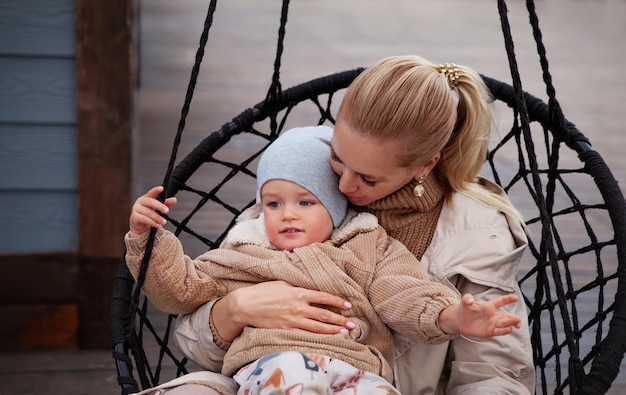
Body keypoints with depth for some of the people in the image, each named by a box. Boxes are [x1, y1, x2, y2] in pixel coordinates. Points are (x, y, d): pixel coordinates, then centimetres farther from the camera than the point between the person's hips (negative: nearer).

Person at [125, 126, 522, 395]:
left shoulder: (369, 247, 24)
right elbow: (181, 287, 29)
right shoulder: (242, 254, 28)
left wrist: (453, 317, -10)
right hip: (269, 361, 0)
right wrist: (147, 238, 14)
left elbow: (406, 295, 11)